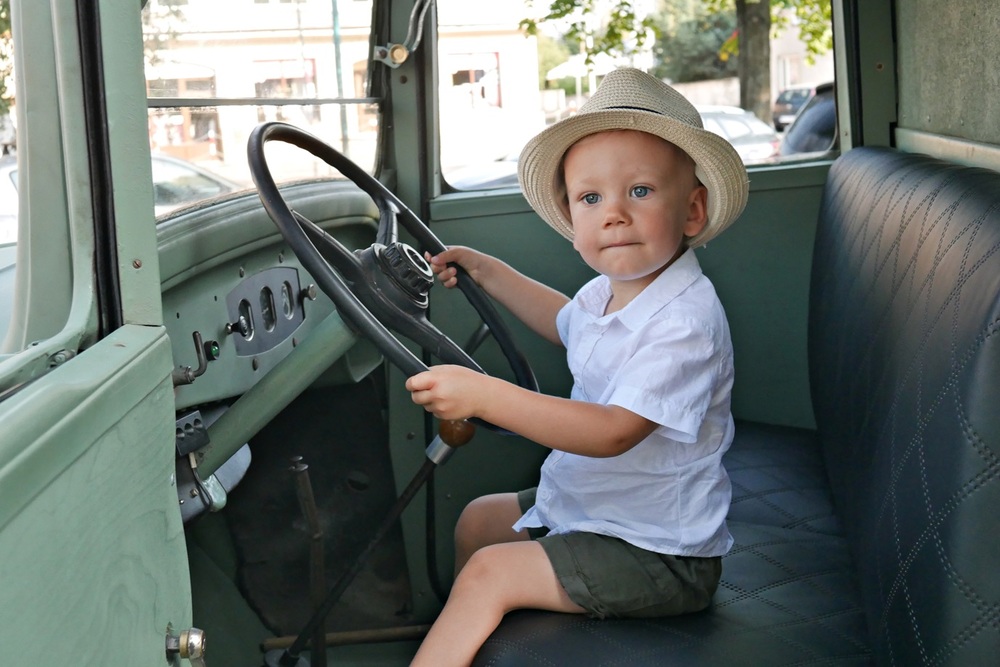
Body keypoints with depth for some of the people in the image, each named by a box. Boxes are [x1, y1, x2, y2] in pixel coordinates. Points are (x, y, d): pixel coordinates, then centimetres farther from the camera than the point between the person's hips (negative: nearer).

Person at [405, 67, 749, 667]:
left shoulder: (685, 322, -28)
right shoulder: (609, 291, 1)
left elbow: (614, 432, -35)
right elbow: (565, 323, 27)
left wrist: (485, 395, -39)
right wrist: (484, 269, 25)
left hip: (658, 555, -10)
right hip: (585, 506, 10)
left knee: (489, 573, -17)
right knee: (479, 519, 22)